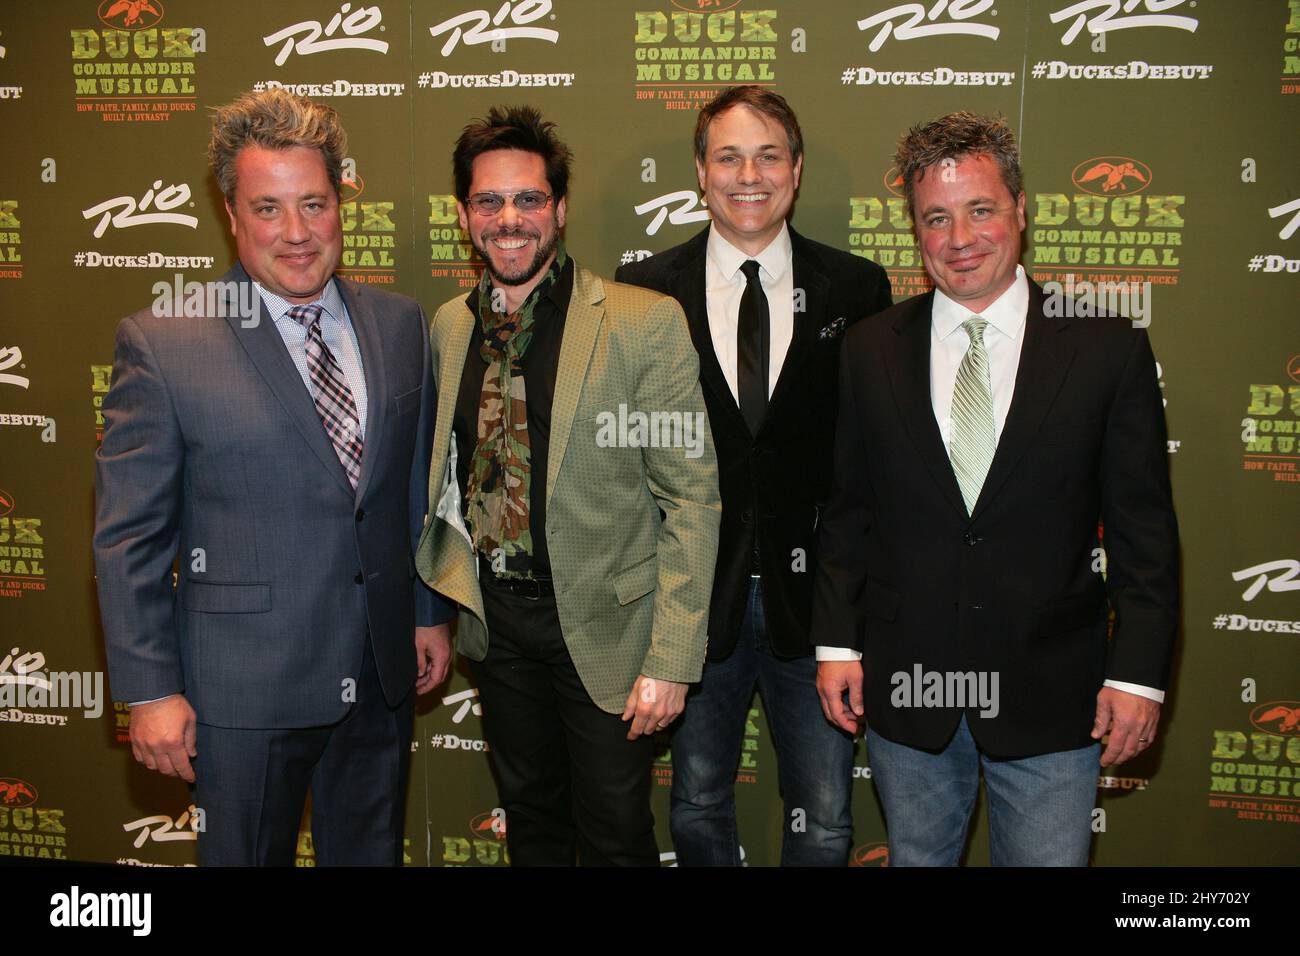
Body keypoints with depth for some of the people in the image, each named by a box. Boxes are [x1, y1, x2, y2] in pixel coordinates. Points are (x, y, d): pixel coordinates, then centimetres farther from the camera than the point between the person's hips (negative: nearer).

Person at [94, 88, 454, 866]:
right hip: (244, 689, -3)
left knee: (372, 854, 20)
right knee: (248, 856, 15)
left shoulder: (400, 326, 2)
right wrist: (150, 689, -9)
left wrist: (432, 613, 12)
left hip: (381, 679, 4)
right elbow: (128, 534, -8)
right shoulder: (162, 343, -10)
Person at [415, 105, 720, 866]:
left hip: (603, 623, -4)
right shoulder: (449, 326, 3)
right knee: (530, 819, 22)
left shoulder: (645, 322, -14)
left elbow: (692, 497, -14)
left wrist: (671, 658, -16)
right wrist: (446, 600, 6)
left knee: (615, 834, 10)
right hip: (496, 618, 5)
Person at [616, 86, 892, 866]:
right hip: (696, 596, 1)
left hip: (813, 596, 0)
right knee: (699, 814, 18)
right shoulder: (645, 290, -1)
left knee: (824, 825, 12)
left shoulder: (857, 288, 0)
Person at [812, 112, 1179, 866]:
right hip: (906, 685, 2)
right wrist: (838, 642, 2)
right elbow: (848, 512, 4)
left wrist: (1138, 672, -7)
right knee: (917, 857, 18)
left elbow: (1143, 528, -3)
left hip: (1050, 694, -1)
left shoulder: (1109, 348, -5)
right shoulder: (871, 351, 1)